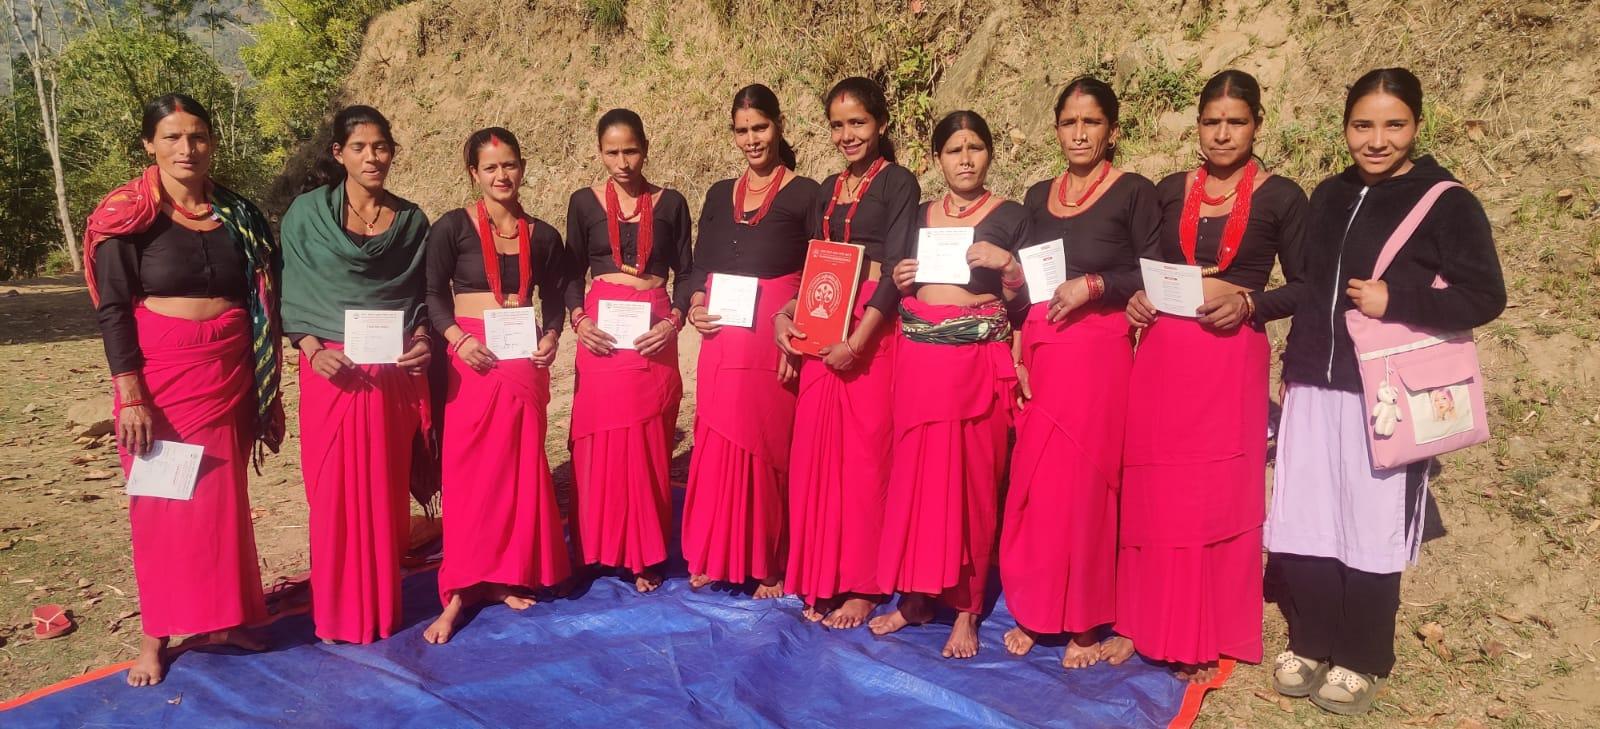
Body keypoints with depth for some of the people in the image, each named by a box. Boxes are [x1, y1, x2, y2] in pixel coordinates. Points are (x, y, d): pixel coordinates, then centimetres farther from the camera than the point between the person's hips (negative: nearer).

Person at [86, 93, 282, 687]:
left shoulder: (237, 212, 8)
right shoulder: (127, 215, -4)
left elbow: (259, 301, 10)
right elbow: (111, 309, -8)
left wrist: (264, 386, 8)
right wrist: (131, 396, -15)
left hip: (228, 373, 3)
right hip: (160, 374, -3)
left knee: (223, 499, 10)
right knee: (162, 502, 5)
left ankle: (222, 617, 24)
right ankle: (157, 633, 18)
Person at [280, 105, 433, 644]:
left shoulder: (411, 219, 9)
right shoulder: (308, 212, 1)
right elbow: (291, 296, 0)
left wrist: (422, 340, -5)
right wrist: (311, 349, -15)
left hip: (397, 372, 2)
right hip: (334, 370, -2)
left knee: (386, 492, 7)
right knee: (335, 493, 2)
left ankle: (383, 606, 21)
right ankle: (337, 614, 16)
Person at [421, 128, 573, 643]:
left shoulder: (541, 235, 9)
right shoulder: (452, 227, -1)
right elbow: (434, 294, -1)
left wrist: (551, 338, -3)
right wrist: (458, 338, -17)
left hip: (525, 363, 4)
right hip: (473, 360, -3)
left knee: (522, 469, 6)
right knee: (470, 472, -4)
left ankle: (508, 577, 20)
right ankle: (457, 594, 3)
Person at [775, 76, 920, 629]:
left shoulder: (898, 183, -3)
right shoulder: (828, 190, 16)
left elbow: (894, 270, -11)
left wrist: (857, 340, -19)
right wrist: (786, 314, 0)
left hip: (872, 332, -6)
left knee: (864, 453, -2)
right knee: (817, 453, 6)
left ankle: (862, 585, 10)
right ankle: (824, 579, 19)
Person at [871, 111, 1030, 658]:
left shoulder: (1011, 217, 3)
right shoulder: (918, 216, 14)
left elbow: (1024, 306, 0)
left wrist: (1007, 264, -16)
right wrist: (898, 281, 0)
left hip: (978, 361, -3)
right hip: (918, 358, 4)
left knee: (971, 480, 0)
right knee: (915, 474, 4)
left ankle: (966, 608, 11)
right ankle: (917, 595, 18)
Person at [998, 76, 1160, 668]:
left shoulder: (1134, 192, 0)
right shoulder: (1038, 196, 14)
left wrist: (1093, 285, -18)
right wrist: (1017, 346, 3)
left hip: (1099, 350, -4)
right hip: (1040, 350, 4)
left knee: (1085, 482, -1)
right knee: (1032, 483, 5)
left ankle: (1084, 620, 13)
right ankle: (1032, 611, 19)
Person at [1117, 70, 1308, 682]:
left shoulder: (1281, 197, 0)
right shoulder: (1169, 190, 9)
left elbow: (1306, 287, 1)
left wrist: (1249, 303, -16)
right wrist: (1136, 298, -3)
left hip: (1231, 360, -3)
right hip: (1161, 353, 3)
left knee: (1218, 499, 2)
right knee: (1150, 493, 6)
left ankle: (1208, 639, 15)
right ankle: (1142, 620, 21)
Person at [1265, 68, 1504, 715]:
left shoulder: (1448, 203, -4)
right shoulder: (1329, 196, 11)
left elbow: (1485, 297, -8)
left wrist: (1396, 302, -19)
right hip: (1314, 387, 5)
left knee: (1369, 532, 4)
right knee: (1300, 527, 6)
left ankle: (1360, 662, 20)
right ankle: (1310, 645, 23)